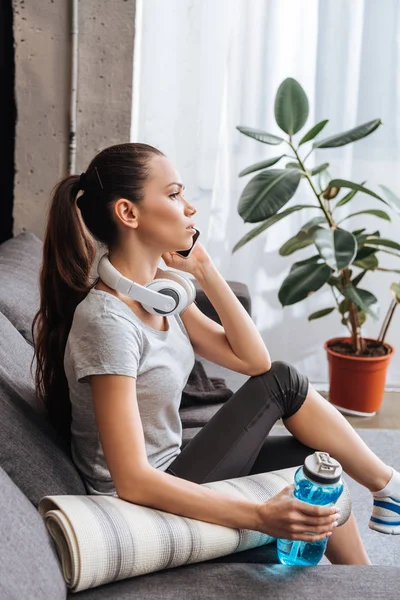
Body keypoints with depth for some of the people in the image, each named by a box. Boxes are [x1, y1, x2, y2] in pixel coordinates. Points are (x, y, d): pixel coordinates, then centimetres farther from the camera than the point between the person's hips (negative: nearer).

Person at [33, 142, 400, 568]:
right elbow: (133, 481, -30)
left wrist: (203, 270, -7)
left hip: (167, 476, 9)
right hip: (150, 502, -8)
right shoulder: (107, 320, -27)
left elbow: (255, 361, 1)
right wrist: (258, 516, -34)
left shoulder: (162, 290, 0)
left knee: (317, 457, 10)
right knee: (283, 384, -8)